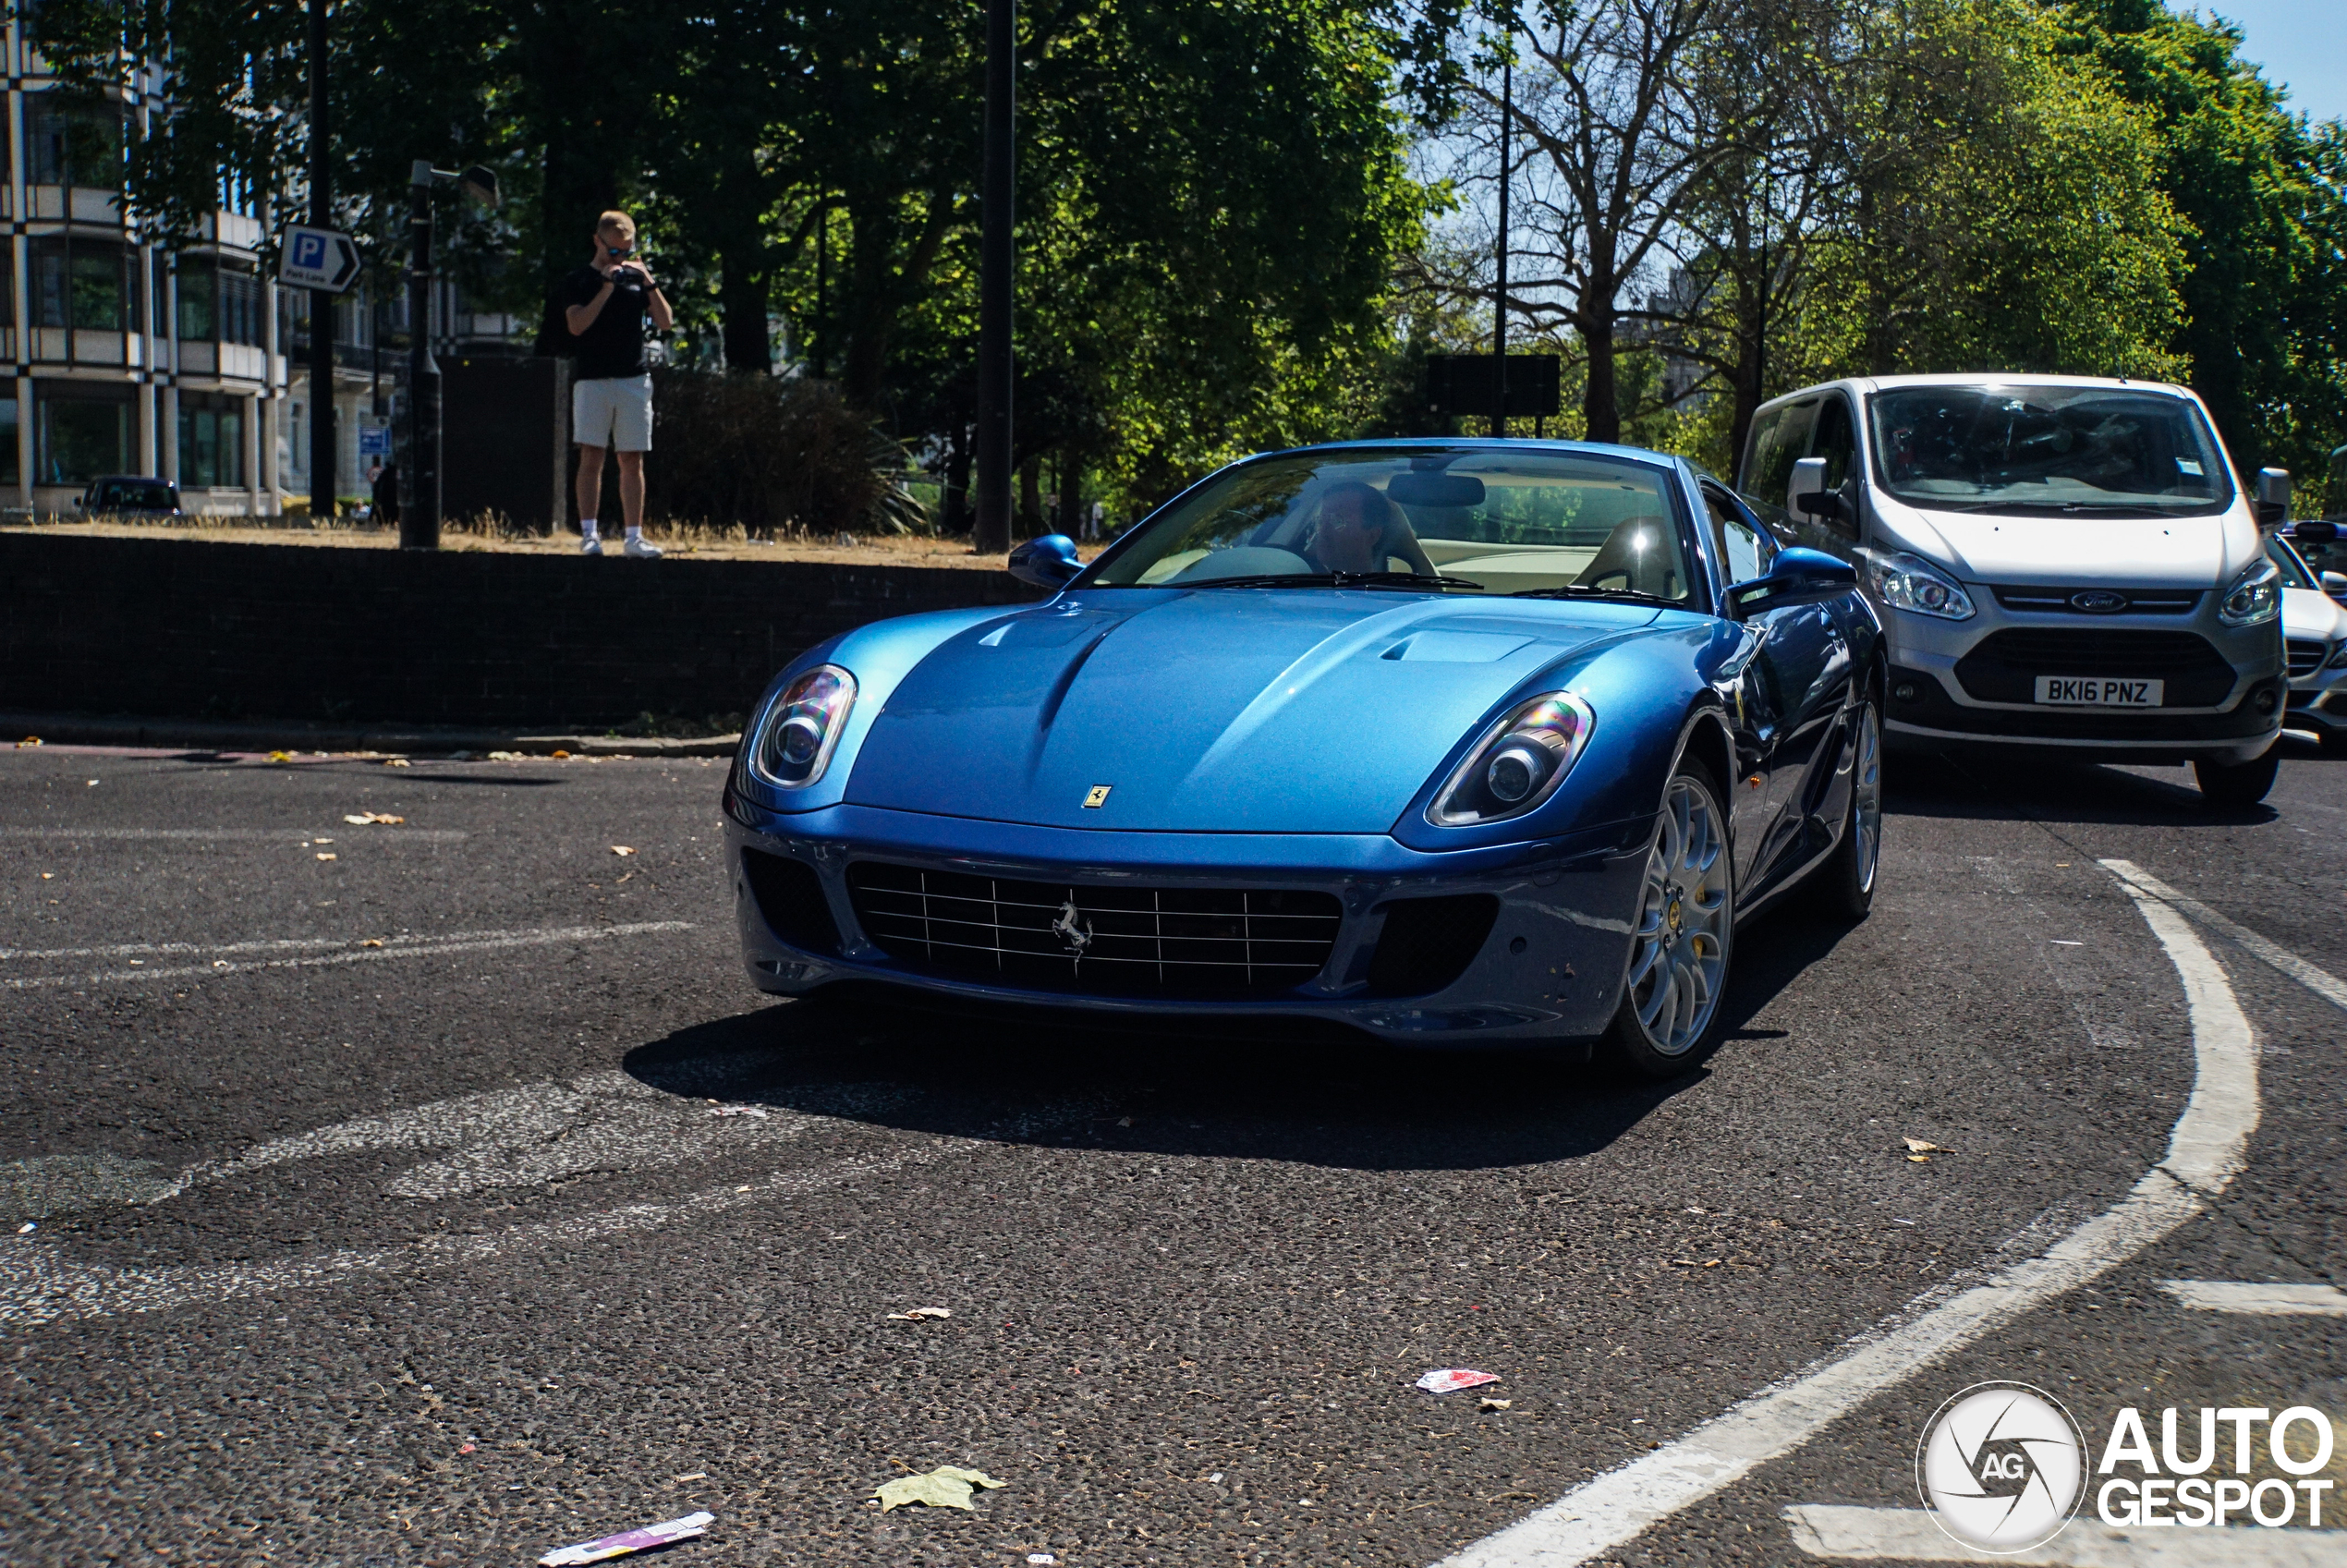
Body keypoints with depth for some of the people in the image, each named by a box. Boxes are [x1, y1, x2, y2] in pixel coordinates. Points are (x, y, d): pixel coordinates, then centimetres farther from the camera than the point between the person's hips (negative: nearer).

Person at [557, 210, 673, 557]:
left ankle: (634, 537, 5)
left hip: (634, 379, 2)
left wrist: (649, 283, -5)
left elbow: (665, 322, 6)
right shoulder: (577, 280, 4)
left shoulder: (636, 276, 12)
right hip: (592, 380, -2)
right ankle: (589, 534, -2)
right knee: (591, 457, -4)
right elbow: (576, 325, -11)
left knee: (633, 461, 3)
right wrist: (607, 287, -14)